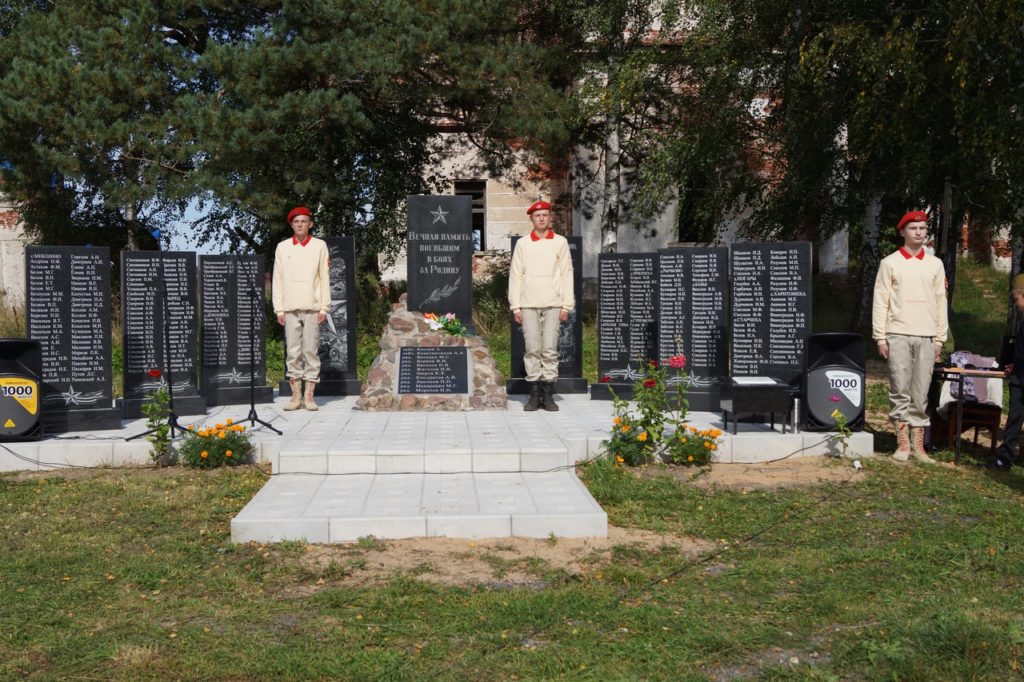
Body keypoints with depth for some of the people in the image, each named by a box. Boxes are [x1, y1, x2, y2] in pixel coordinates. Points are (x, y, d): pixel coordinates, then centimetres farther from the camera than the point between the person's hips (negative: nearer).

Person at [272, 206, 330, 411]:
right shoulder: (283, 247, 11)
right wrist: (279, 309, 3)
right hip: (290, 308, 1)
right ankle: (296, 396, 4)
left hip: (312, 307, -1)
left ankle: (309, 396, 2)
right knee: (292, 352, 0)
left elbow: (324, 278, 5)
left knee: (311, 351, -2)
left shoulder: (320, 246, 7)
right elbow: (277, 279, 10)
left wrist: (324, 308, -1)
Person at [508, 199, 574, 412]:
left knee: (550, 350, -2)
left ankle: (548, 395, 2)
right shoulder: (522, 243, 10)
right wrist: (515, 307, 1)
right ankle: (534, 395, 3)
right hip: (528, 305, 1)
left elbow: (567, 273, 6)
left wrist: (566, 305, 0)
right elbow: (515, 275, 8)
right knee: (532, 350, -2)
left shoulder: (560, 242, 8)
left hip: (553, 305, 0)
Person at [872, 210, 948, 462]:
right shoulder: (890, 262, 4)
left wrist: (940, 338, 6)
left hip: (927, 337, 2)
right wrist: (880, 337, -5)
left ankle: (917, 444, 7)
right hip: (898, 335, -2)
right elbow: (880, 301, 1)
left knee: (921, 393, 3)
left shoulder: (935, 264, 11)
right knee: (900, 391, -3)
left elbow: (941, 302, 11)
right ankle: (902, 444, 3)